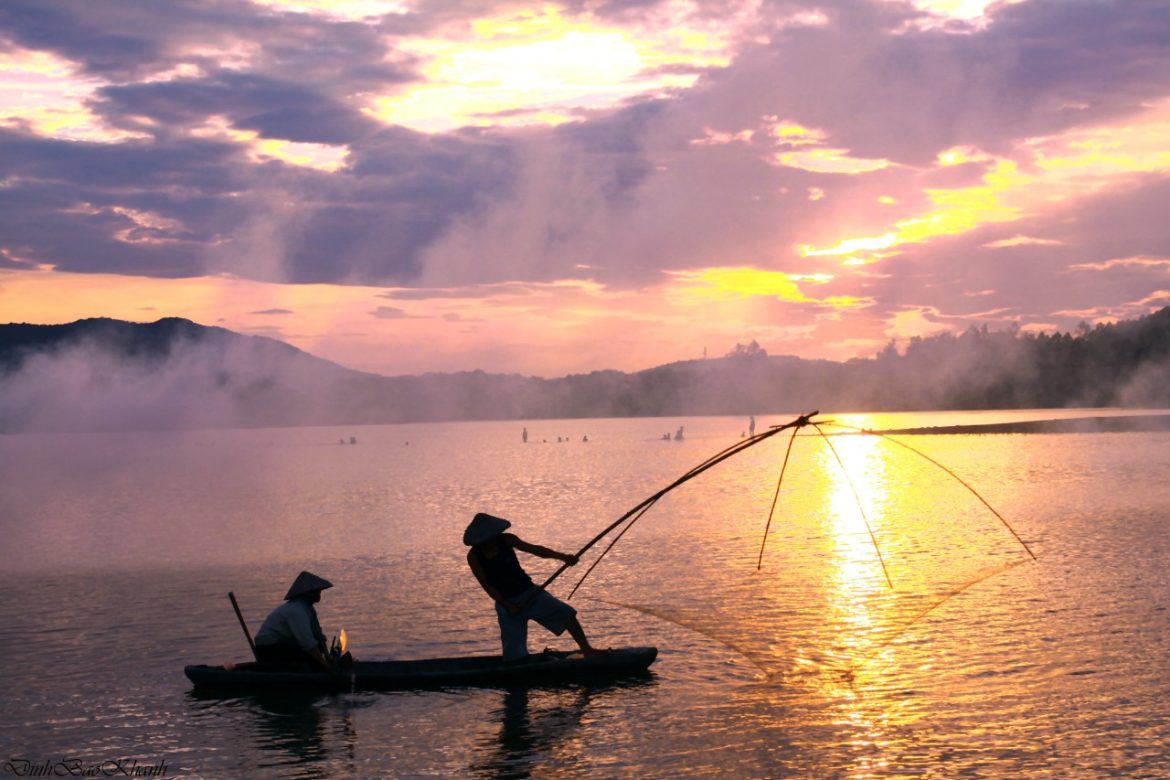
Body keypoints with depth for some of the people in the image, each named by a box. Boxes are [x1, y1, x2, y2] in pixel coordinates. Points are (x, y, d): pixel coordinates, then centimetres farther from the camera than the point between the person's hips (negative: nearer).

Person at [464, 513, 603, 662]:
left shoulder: (506, 540, -6)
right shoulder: (474, 556, -10)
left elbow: (533, 549, -14)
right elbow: (486, 585, -10)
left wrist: (561, 556, -26)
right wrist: (508, 606, -15)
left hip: (529, 593, 2)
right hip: (506, 601, -2)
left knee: (566, 613, -13)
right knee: (513, 651, -5)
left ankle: (587, 650, -5)